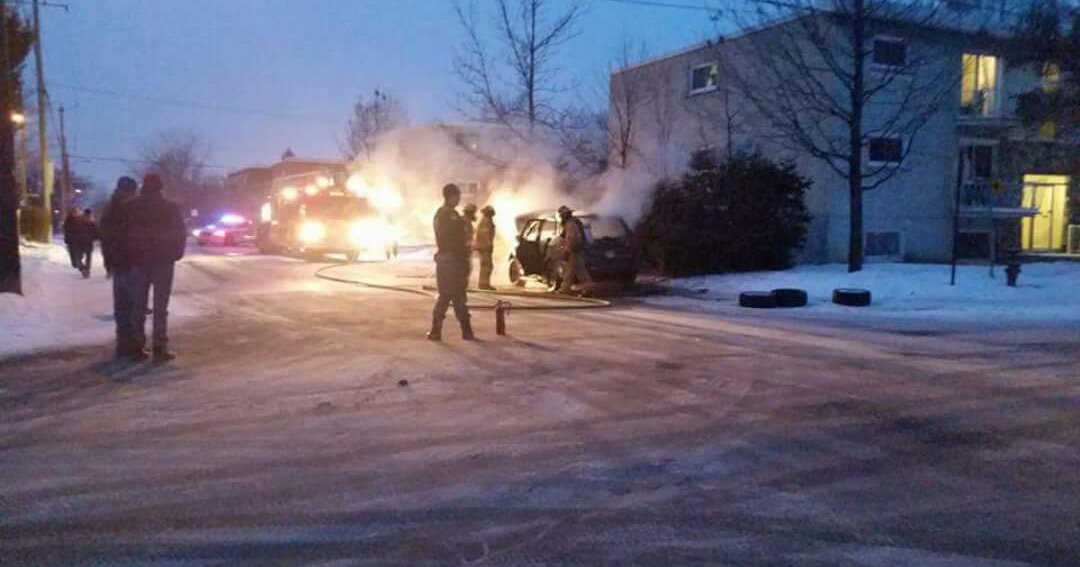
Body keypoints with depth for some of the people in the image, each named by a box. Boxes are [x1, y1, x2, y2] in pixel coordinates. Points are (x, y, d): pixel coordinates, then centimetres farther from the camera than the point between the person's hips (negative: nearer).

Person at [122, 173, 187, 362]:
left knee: (138, 304, 11)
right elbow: (180, 234, -3)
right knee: (160, 306, -2)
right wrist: (175, 254, 9)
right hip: (162, 260, -3)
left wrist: (128, 256, 9)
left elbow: (124, 233, 2)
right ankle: (159, 348, -5)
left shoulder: (130, 207, 4)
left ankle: (137, 345, 13)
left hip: (138, 260, 3)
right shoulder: (170, 207, -4)